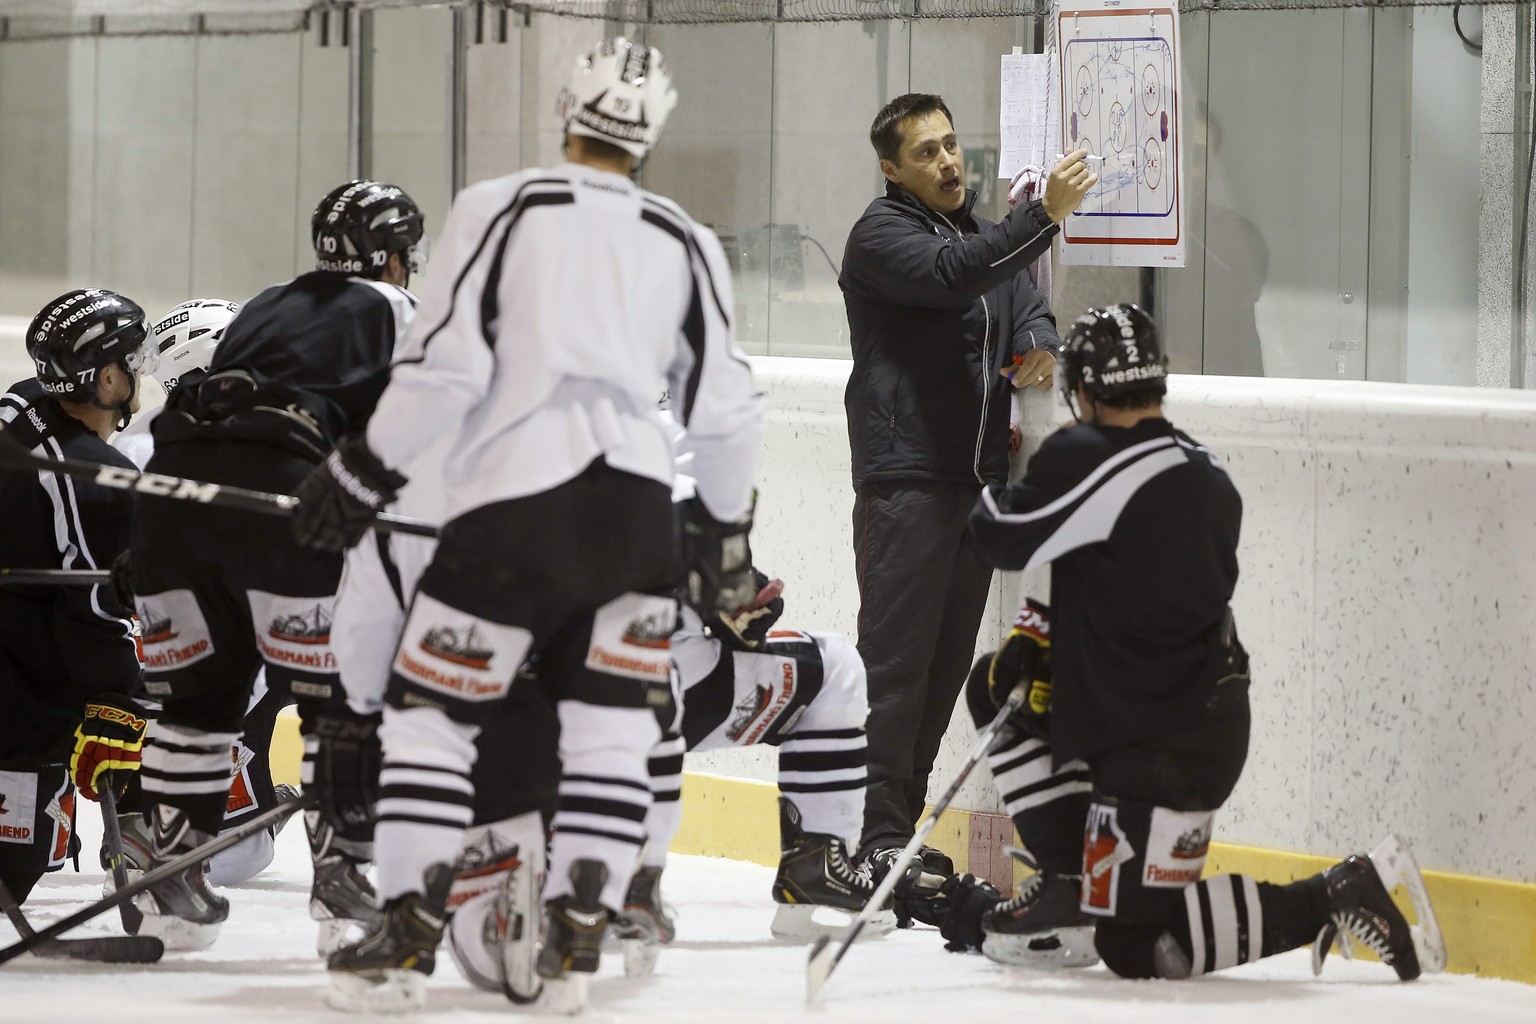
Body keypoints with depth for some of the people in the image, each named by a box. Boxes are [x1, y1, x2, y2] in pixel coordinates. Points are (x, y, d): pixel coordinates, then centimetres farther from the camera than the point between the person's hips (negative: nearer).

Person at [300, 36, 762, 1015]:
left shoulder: (501, 210, 0)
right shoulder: (684, 245, 10)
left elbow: (446, 364, -8)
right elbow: (728, 408, 12)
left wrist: (363, 472, 1)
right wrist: (725, 529, 26)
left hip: (514, 503, -3)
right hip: (637, 507, 3)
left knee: (432, 707, 5)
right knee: (610, 717, 13)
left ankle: (409, 937, -2)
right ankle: (578, 936, 7)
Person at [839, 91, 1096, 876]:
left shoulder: (982, 231, 20)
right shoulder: (883, 236, -6)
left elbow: (1025, 306, 22)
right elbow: (952, 277, -24)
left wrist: (1038, 347, -3)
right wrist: (1046, 213, -32)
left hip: (977, 477, 8)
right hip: (905, 477, -8)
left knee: (948, 658, 8)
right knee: (895, 655, -10)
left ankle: (900, 825, 14)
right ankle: (877, 835, -10)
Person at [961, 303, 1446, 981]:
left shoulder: (1088, 462, -18)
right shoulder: (1204, 472, 9)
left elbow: (1000, 537, -10)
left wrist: (1005, 486, 11)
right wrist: (1041, 631, 12)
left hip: (1164, 748, -9)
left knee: (1132, 945, -3)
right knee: (997, 685, 20)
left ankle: (1337, 898, -8)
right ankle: (1074, 881, 19)